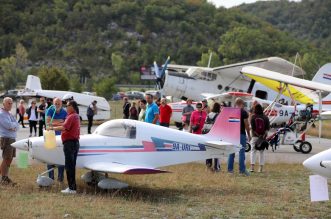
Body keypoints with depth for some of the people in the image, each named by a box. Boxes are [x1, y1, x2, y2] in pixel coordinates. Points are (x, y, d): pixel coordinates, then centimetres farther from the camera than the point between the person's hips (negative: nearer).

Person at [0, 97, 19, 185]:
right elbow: (8, 125, -20)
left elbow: (17, 125, 11)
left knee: (9, 159, 10)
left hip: (12, 138, 9)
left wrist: (13, 127, -10)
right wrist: (14, 124, -2)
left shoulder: (10, 114, 18)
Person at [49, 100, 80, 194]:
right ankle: (72, 187, 17)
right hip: (76, 142, 10)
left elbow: (64, 127, -28)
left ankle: (72, 188, -7)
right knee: (72, 166, 13)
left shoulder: (71, 117, -15)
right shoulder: (76, 117, 17)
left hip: (69, 143, -10)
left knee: (69, 166, -7)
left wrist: (53, 128, -18)